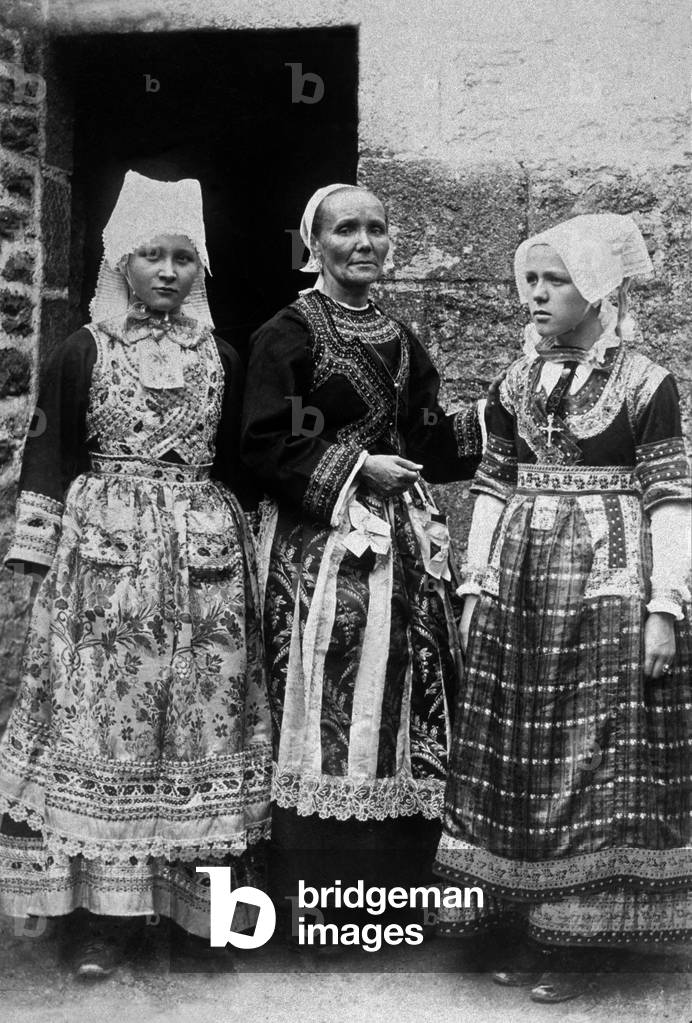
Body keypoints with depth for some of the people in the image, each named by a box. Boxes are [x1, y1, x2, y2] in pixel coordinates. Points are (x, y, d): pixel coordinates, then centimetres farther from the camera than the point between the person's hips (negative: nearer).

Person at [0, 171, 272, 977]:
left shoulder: (221, 359, 11)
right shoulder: (83, 353, 3)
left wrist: (240, 545, 11)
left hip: (205, 554, 2)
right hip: (105, 552, -2)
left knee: (203, 716, 3)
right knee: (98, 716, -3)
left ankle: (203, 893, 16)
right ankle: (98, 910, 6)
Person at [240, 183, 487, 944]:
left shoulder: (401, 343, 16)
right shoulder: (287, 336, -4)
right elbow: (263, 449, -10)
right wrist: (355, 470, -14)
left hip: (403, 539, 6)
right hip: (320, 545, -6)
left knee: (405, 704, 6)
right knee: (330, 712, -5)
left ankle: (392, 882, 17)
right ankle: (325, 893, 6)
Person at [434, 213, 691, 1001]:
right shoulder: (516, 383, 10)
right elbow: (492, 486, 13)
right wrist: (476, 586, 9)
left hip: (608, 588, -5)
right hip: (520, 588, 5)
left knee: (596, 759, 0)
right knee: (514, 757, 7)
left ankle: (578, 937, 12)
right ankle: (521, 917, 21)